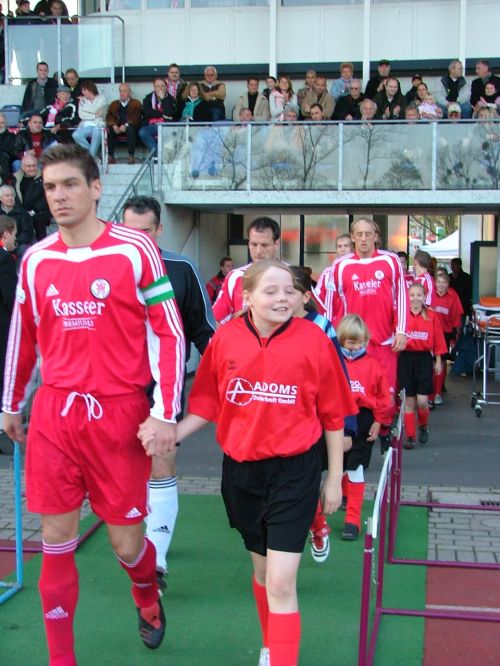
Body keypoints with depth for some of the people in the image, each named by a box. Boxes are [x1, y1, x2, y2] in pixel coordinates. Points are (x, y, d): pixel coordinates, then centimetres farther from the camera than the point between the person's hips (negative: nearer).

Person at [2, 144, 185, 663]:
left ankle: (148, 599, 43)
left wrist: (165, 414, -12)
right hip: (55, 412, 3)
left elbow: (169, 333, -6)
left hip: (119, 414, -3)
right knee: (55, 542, 5)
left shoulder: (135, 249, -7)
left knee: (126, 542, 8)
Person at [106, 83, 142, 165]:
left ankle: (131, 156, -35)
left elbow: (136, 117, -3)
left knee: (131, 129, -37)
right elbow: (109, 117, 9)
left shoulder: (136, 103, 15)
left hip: (130, 127, -3)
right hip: (117, 128, 3)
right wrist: (114, 126, -14)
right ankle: (111, 156, -29)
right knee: (109, 130, -29)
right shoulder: (114, 104, 24)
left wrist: (126, 125, -20)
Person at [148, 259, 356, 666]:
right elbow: (207, 404, 2)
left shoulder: (313, 339, -11)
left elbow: (333, 416, -2)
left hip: (294, 471, -3)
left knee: (281, 583, -9)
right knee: (262, 569, 21)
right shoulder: (225, 339, -6)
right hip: (241, 470, 3)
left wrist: (334, 479, 2)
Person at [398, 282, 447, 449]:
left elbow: (437, 340, 4)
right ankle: (409, 436, 16)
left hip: (424, 359, 0)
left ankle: (423, 426, 26)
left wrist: (438, 361, 5)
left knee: (422, 401, -5)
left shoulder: (431, 316, -1)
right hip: (406, 359, 0)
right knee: (409, 401, 5)